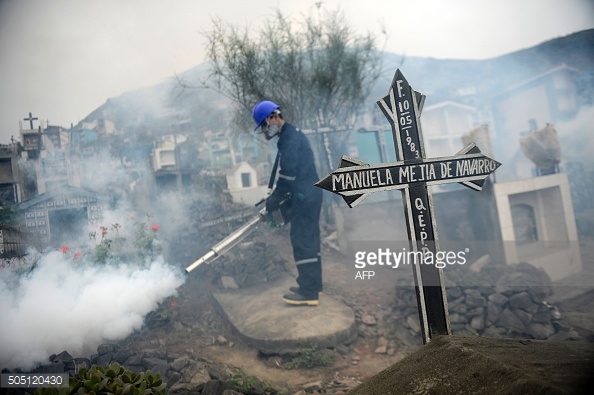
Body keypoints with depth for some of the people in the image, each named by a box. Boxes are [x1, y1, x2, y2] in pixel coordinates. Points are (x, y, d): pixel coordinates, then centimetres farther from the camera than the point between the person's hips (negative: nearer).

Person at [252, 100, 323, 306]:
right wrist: (277, 196, 17)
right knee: (309, 239, 15)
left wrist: (273, 200, -11)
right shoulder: (293, 134, 17)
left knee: (301, 240, -8)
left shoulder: (289, 138, -15)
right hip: (310, 194, 11)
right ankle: (313, 284, 24)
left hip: (304, 196, -11)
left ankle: (308, 292, -3)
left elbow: (288, 174, -20)